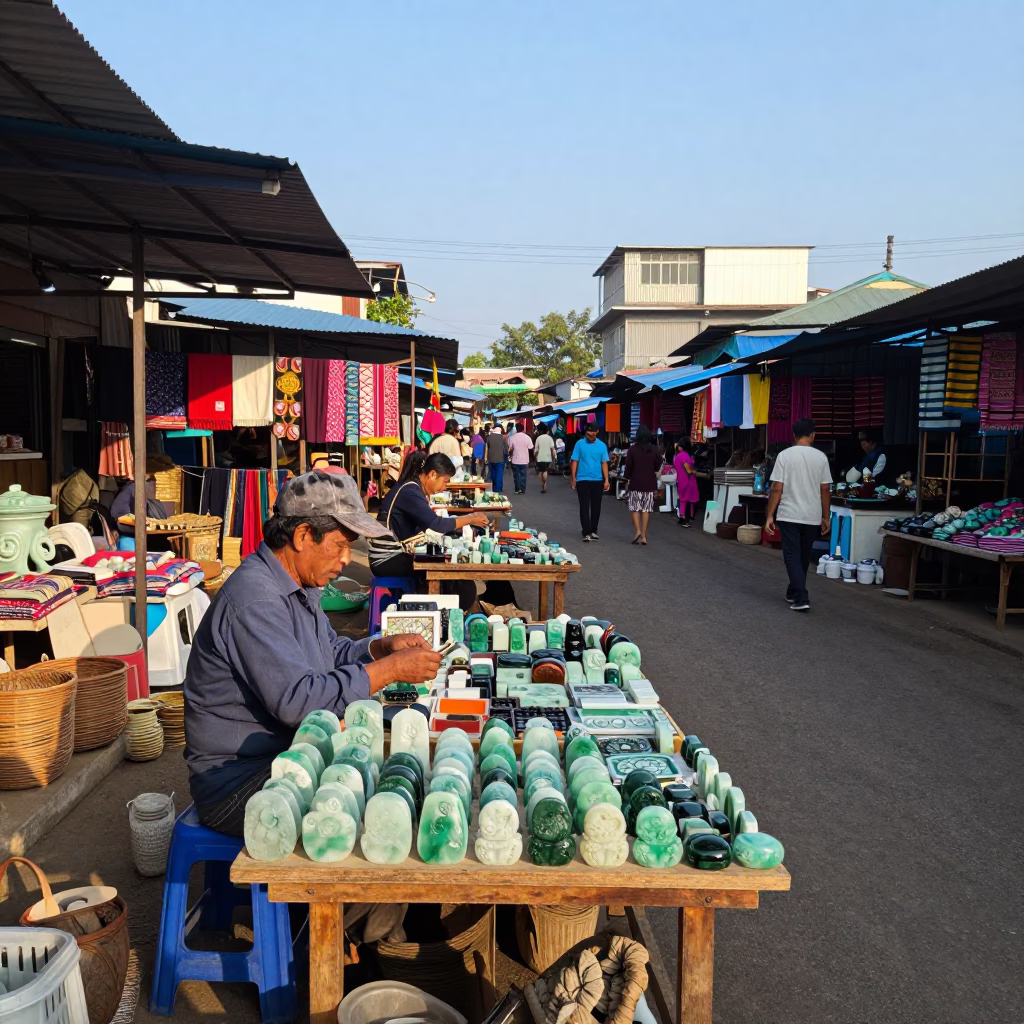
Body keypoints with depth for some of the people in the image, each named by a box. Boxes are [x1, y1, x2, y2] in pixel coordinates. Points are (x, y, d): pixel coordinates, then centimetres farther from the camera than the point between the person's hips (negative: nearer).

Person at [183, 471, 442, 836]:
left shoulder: (299, 585, 9)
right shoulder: (254, 599, -24)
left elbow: (333, 652, 20)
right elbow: (296, 700, -31)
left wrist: (384, 645, 1)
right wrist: (390, 669, -25)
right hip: (235, 782, -9)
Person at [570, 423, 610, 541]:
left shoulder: (602, 446, 3)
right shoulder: (580, 444, -2)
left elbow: (604, 463, 4)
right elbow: (574, 461, 0)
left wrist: (606, 480, -2)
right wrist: (573, 478, -4)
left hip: (598, 481, 2)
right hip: (583, 480, -2)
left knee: (596, 507, 9)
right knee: (584, 507, -3)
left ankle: (593, 531, 22)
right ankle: (586, 533, -1)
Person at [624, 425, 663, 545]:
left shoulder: (632, 449, -7)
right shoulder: (655, 449, -1)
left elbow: (628, 467, -5)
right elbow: (657, 467, 4)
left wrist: (627, 478, 7)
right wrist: (662, 458, 20)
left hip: (635, 483, -2)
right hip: (650, 483, 2)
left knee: (634, 508, 8)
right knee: (646, 509, 6)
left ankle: (638, 530, -9)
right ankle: (643, 535, 5)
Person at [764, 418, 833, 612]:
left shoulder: (785, 455, -7)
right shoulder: (821, 457, 0)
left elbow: (777, 489, -9)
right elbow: (825, 490, 3)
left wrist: (770, 516, -3)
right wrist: (826, 517, 12)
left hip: (789, 516, -3)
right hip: (812, 517, 3)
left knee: (792, 557, -1)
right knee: (803, 557, 17)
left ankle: (800, 598, -12)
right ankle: (794, 592, 31)